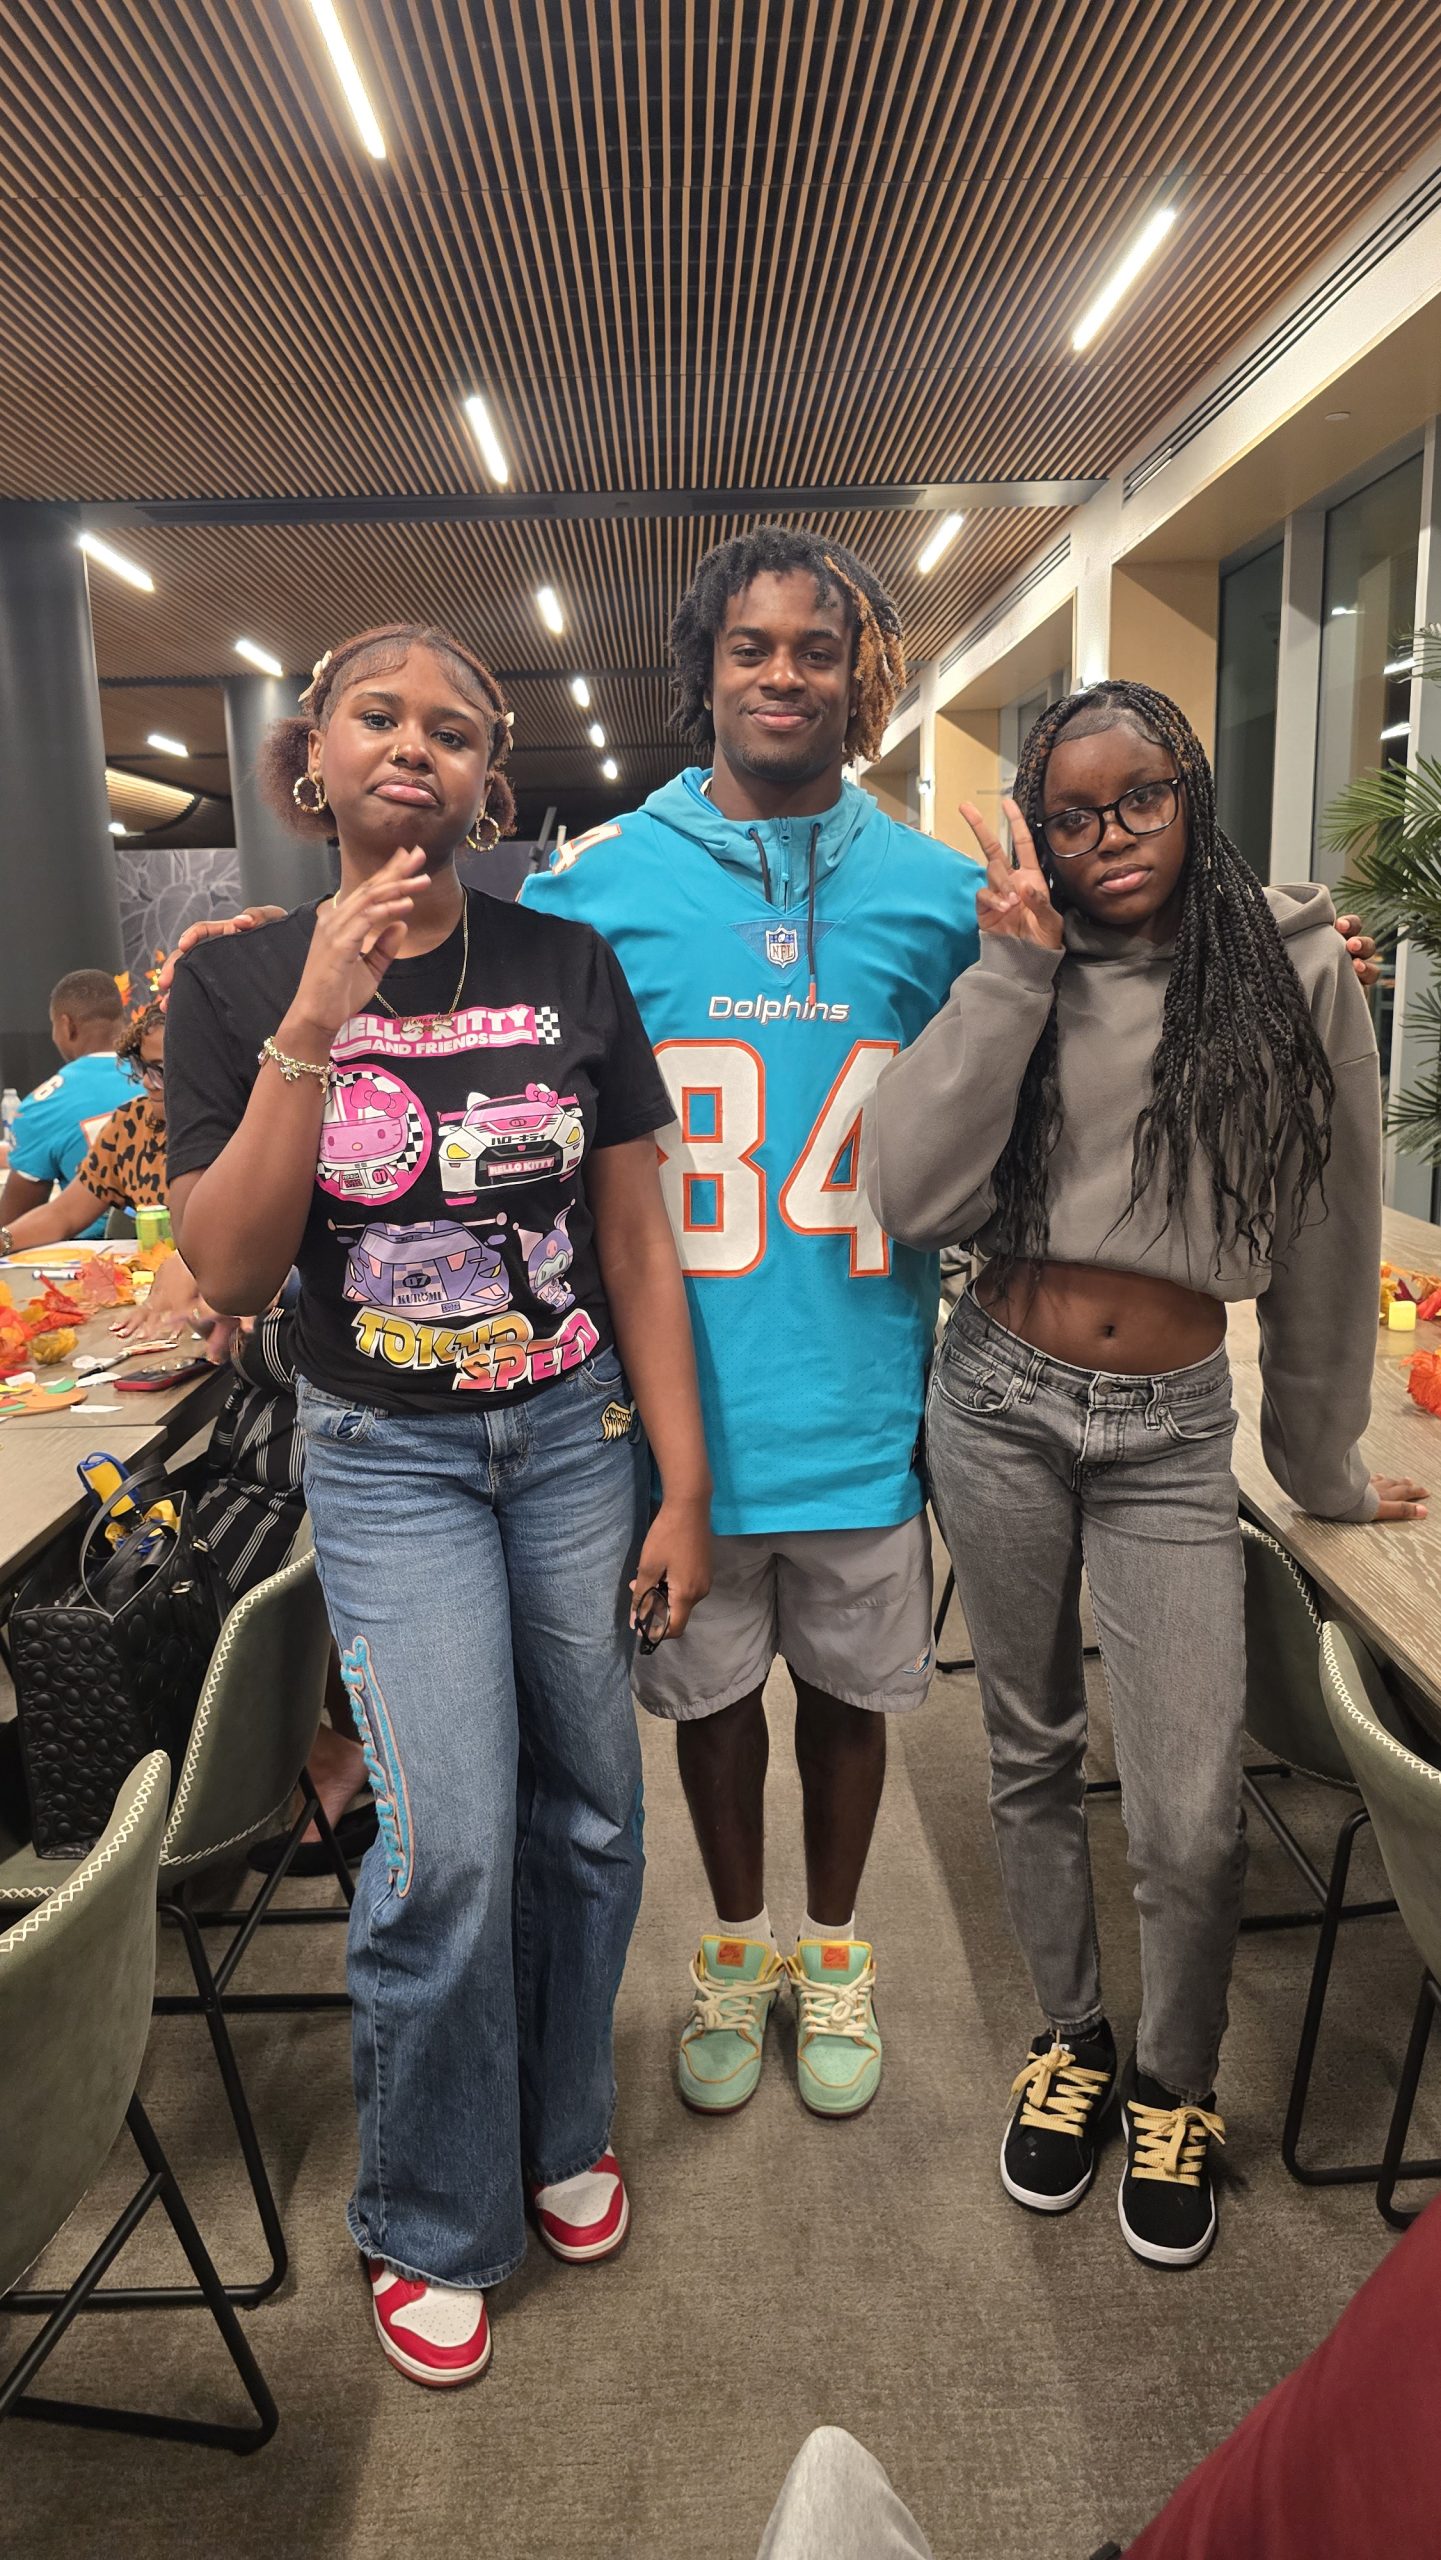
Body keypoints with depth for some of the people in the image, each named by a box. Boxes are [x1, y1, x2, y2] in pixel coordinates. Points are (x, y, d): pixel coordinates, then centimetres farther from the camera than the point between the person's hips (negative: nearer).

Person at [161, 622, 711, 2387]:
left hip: (574, 1435, 2)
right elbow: (227, 1272, -11)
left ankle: (561, 2129, 39)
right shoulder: (238, 986, -3)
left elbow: (638, 1245, 0)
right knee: (449, 1839, -7)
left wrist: (685, 1489, -1)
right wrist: (317, 1023, -21)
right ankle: (429, 2221, 23)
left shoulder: (569, 971, -2)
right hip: (386, 1458, -1)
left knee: (585, 1808, 11)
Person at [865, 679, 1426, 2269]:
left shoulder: (1296, 970, -1)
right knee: (1031, 1750, 16)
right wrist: (1013, 972, -15)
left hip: (1170, 1430, -1)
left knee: (1190, 1820, -1)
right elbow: (907, 1198, -13)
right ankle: (1069, 2039, 41)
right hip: (999, 1401, 2)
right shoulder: (1017, 974, 2)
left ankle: (1175, 2088, 30)